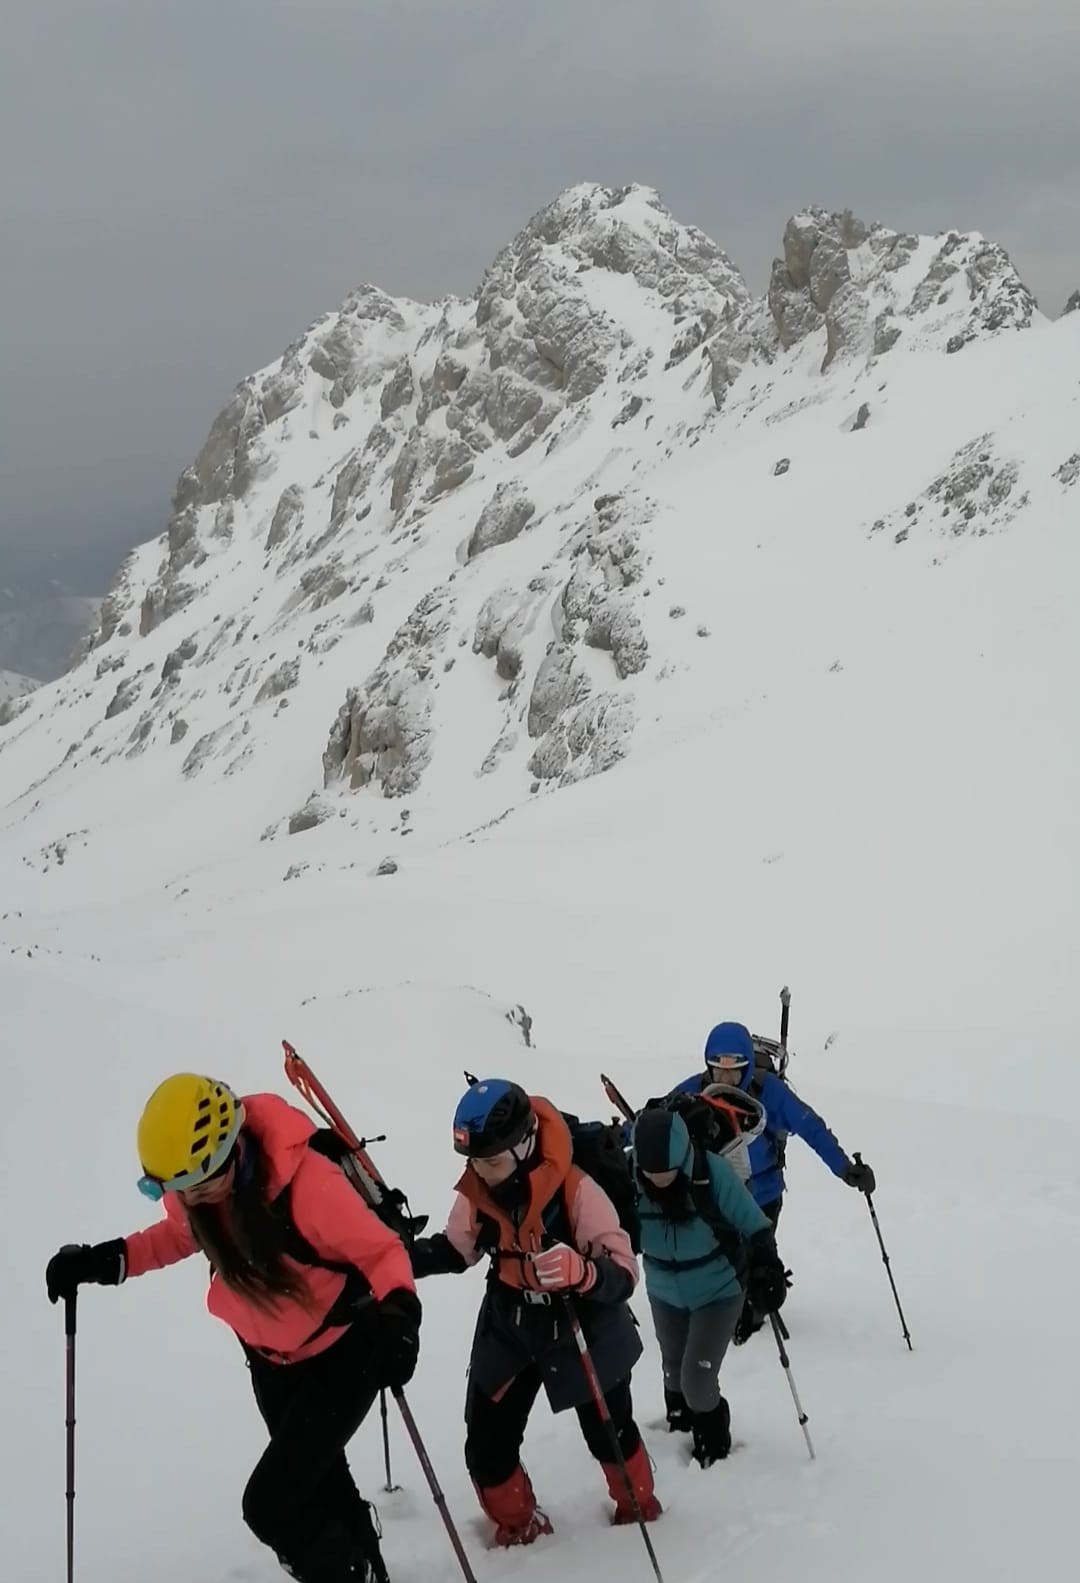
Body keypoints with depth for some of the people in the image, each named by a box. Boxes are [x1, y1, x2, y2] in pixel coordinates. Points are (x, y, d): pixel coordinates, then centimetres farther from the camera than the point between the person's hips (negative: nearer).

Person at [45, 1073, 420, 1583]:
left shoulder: (306, 1182, -36)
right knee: (319, 1487, 23)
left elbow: (381, 1250, -26)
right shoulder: (190, 1188, -18)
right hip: (271, 1358, 6)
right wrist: (106, 1260, -10)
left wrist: (398, 1311, -46)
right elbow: (183, 1234, 5)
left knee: (270, 1505, -11)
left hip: (344, 1351, -6)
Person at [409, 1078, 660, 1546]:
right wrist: (405, 1256, -14)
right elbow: (456, 1249, 3)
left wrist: (581, 1272, -54)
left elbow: (623, 1273, -32)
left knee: (608, 1432, 18)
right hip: (507, 1331, 4)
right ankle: (517, 1523, 33)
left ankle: (637, 1503, 50)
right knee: (486, 1446, 4)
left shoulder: (576, 1190, -32)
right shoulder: (475, 1193, -16)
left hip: (582, 1330, -3)